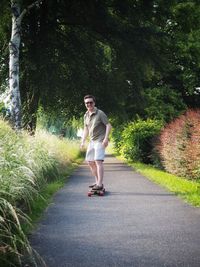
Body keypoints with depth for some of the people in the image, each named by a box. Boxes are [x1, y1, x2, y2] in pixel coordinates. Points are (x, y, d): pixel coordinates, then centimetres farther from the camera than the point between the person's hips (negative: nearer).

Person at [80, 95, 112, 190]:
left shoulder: (100, 113, -10)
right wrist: (83, 141, 15)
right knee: (90, 162, 9)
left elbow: (108, 125, -12)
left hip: (100, 141, -8)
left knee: (98, 161, -16)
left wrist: (106, 138, -20)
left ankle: (100, 184, -16)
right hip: (91, 141, 8)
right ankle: (97, 182, 20)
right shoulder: (86, 115, 10)